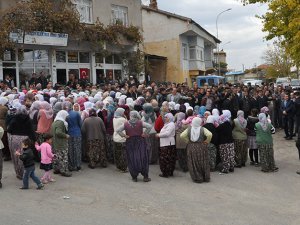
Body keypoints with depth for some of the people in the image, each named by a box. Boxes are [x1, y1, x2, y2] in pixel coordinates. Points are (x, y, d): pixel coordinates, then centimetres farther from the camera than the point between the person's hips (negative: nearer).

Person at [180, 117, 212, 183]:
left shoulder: (189, 129, -3)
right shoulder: (203, 129, -8)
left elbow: (182, 135, -9)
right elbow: (209, 134, -22)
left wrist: (188, 140, 2)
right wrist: (207, 141, -5)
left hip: (191, 148, 1)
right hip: (201, 147, -1)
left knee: (194, 163, 8)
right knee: (203, 163, 11)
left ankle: (197, 178, 11)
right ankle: (206, 178, 19)